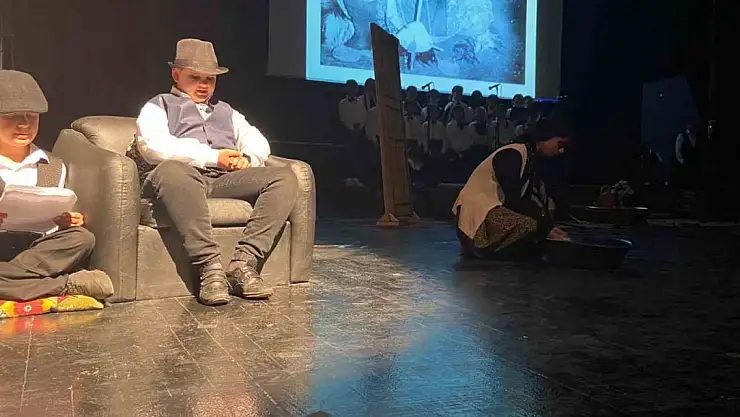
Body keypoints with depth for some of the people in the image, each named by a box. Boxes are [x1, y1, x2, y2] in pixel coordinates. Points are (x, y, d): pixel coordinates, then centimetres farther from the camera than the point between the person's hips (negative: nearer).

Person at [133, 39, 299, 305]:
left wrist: (248, 159, -3)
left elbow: (258, 142, 23)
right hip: (185, 176, -4)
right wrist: (213, 157, -9)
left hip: (226, 179, 4)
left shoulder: (226, 111, 36)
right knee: (171, 169, -40)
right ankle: (210, 267, -41)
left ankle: (244, 264, -32)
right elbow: (153, 146, -1)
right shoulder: (158, 107, 20)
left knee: (285, 178, -20)